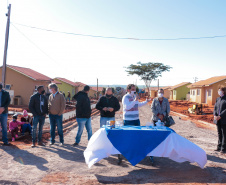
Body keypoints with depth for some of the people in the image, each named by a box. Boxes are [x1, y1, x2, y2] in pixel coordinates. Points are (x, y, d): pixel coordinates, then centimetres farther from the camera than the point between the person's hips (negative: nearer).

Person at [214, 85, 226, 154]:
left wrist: (220, 116, -19)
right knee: (219, 134, 14)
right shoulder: (218, 99, 13)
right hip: (218, 120, 6)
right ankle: (219, 147, 24)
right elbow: (215, 108, 11)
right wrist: (215, 115, -5)